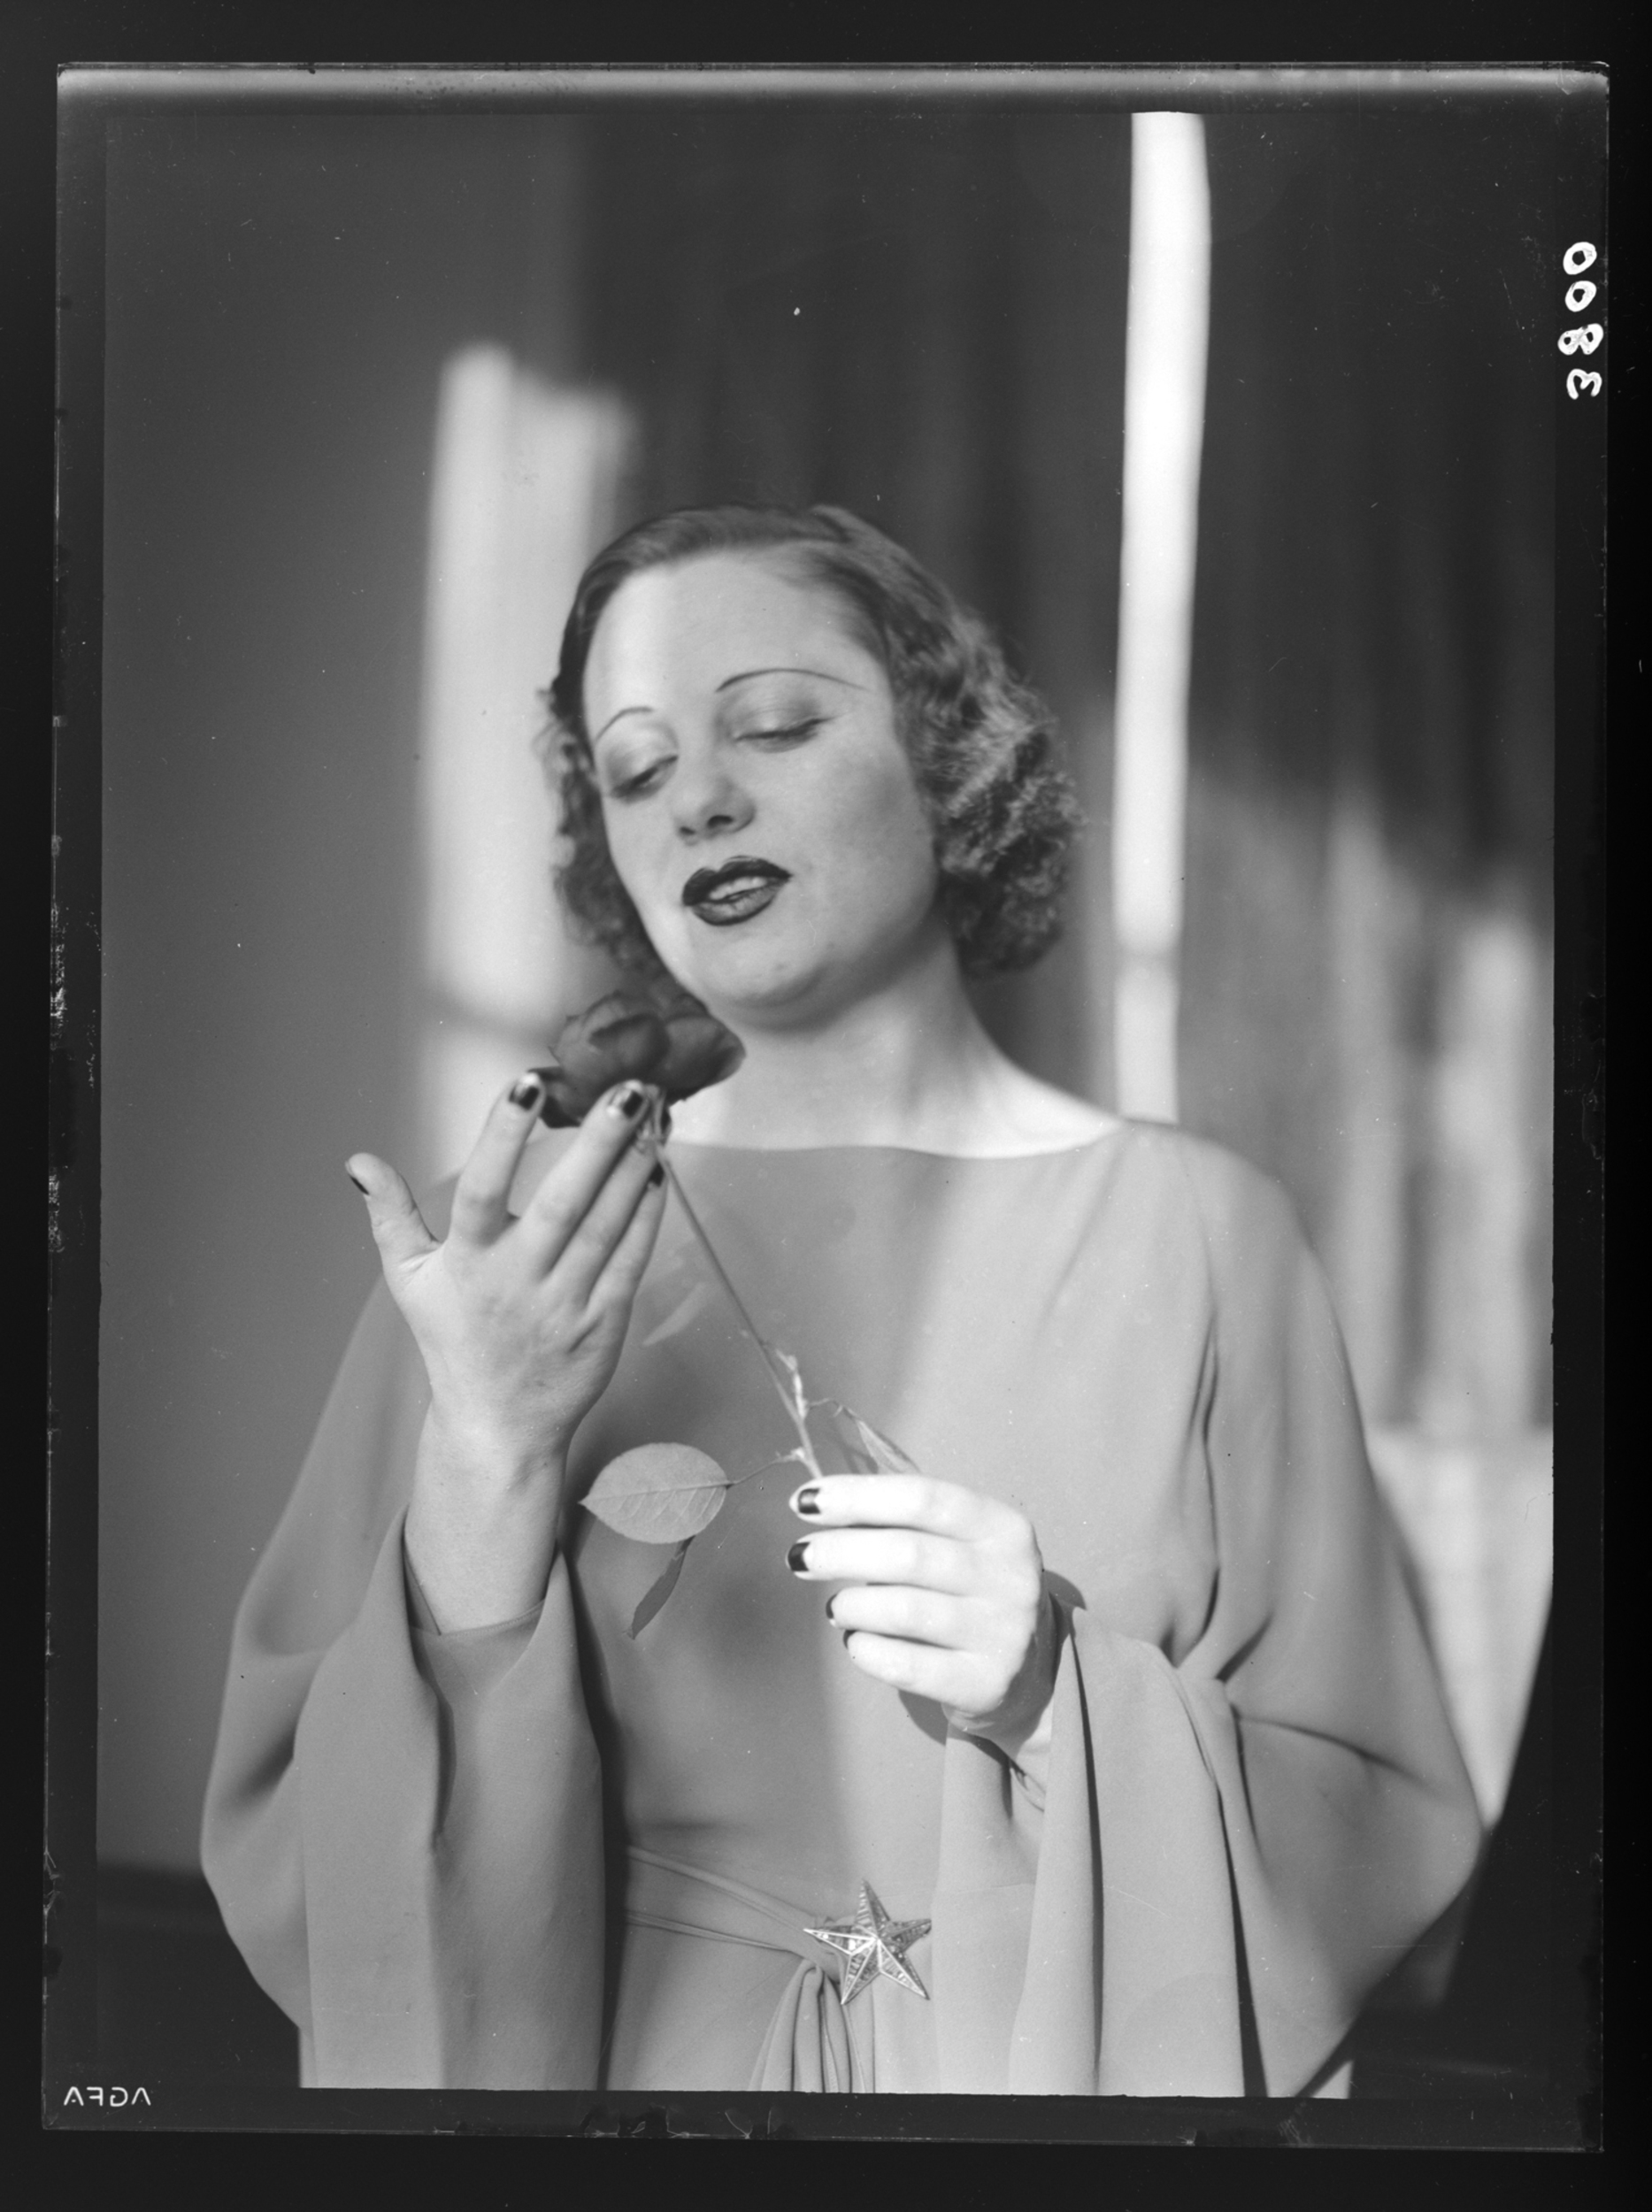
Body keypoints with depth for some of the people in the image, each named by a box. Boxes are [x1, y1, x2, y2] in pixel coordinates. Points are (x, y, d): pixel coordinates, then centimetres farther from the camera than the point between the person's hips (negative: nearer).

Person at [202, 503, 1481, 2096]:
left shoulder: (1189, 1230, -6)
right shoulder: (514, 1237, -4)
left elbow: (1385, 1846, -3)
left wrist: (1059, 1695, -19)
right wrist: (487, 1475, -20)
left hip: (1059, 2068, 0)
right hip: (624, 2066, 0)